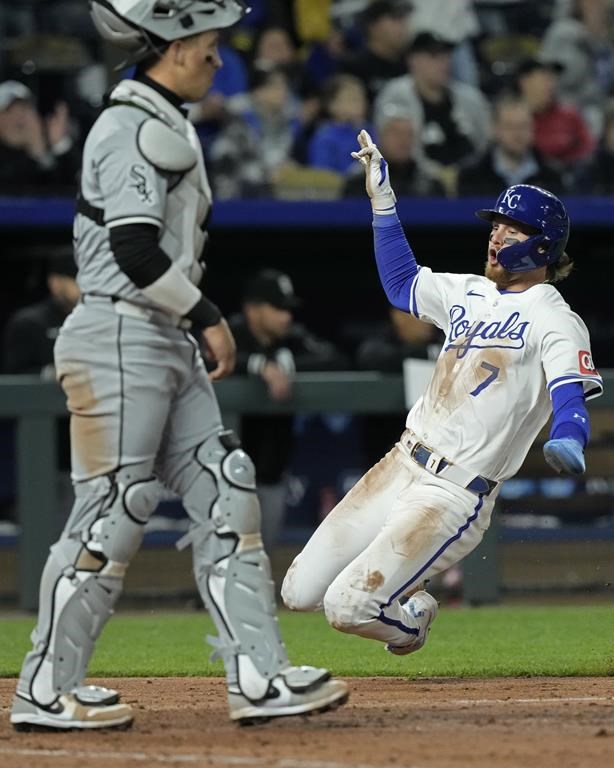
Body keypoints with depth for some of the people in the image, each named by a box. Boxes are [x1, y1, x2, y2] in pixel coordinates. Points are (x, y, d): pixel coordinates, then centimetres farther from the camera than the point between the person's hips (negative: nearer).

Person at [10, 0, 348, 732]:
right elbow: (136, 253, -22)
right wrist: (208, 315, -14)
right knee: (111, 513, -7)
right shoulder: (133, 128, -14)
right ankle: (45, 690, 1)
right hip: (119, 339, -10)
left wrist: (197, 323, 15)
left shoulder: (168, 126, 17)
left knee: (225, 496, 5)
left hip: (168, 344, 10)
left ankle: (257, 676, 5)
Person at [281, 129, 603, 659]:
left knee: (347, 607, -16)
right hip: (400, 468, 7)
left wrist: (567, 442, -43)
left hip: (457, 494, -7)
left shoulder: (555, 321, -7)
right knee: (300, 593, 4)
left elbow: (572, 398, -20)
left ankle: (411, 617, 17)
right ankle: (399, 585, 28)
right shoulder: (469, 294, 15)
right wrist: (382, 200, 25)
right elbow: (402, 283, 32)